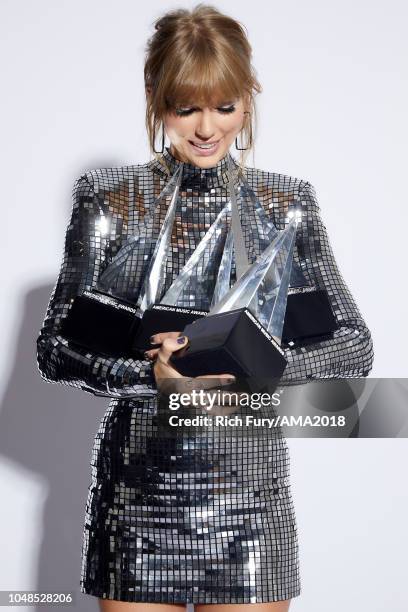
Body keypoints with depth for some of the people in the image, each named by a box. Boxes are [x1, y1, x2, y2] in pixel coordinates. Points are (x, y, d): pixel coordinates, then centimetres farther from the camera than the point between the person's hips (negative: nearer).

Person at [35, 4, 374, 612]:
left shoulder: (288, 203, 2)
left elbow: (356, 347, 1)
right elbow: (55, 347, -2)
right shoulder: (110, 198, -1)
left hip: (251, 490, 1)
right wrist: (151, 373, -18)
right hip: (139, 488, -1)